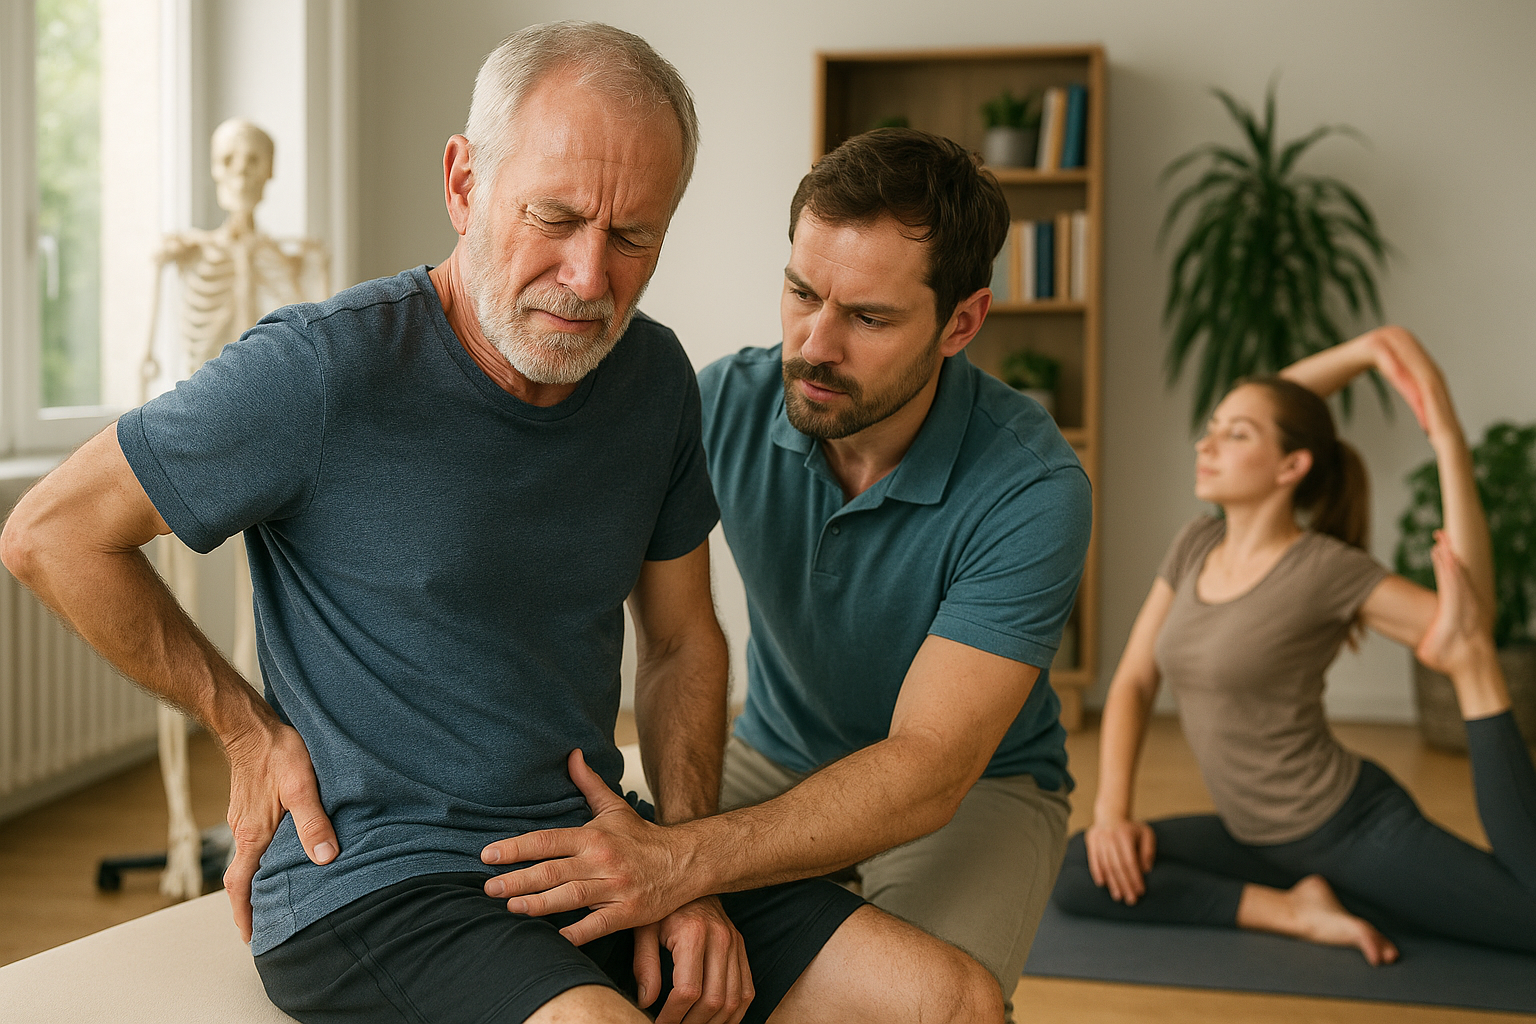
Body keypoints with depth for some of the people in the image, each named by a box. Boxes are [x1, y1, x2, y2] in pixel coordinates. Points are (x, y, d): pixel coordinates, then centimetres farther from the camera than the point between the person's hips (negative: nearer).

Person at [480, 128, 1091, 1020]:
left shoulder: (1032, 488, -28)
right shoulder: (726, 405, -17)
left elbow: (929, 766, -34)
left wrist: (686, 861, -47)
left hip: (976, 786, -2)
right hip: (773, 755, 3)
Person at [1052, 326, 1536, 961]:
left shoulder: (1328, 569, -16)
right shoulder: (1197, 546, 3)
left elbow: (1470, 614, -25)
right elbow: (1133, 683, 6)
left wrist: (1449, 442, -29)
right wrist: (1111, 810, -6)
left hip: (1355, 828, -6)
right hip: (1259, 837, 6)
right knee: (1078, 871, -9)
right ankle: (1295, 910, -6)